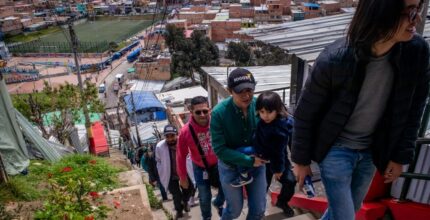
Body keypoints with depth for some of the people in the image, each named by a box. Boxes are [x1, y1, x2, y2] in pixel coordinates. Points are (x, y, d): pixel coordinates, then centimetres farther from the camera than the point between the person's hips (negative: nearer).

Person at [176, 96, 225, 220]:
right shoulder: (185, 131, -27)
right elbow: (181, 156, -14)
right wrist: (183, 177, -6)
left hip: (218, 163, 1)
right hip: (200, 167, -1)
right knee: (205, 198, 11)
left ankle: (218, 203, 47)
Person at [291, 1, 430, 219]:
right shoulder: (334, 60, -26)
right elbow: (305, 114, -13)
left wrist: (401, 156, 4)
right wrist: (301, 160, -5)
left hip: (371, 152, 5)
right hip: (335, 150, -4)